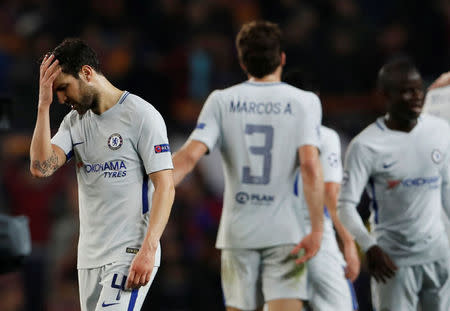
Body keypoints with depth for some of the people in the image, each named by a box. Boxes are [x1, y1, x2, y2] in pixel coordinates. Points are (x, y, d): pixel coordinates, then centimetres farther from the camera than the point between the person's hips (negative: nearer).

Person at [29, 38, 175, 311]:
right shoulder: (75, 121, 13)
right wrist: (44, 105, -3)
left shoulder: (141, 115, -7)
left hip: (130, 256, -7)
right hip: (89, 257, 7)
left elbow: (165, 187, -11)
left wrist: (148, 250, -20)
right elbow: (41, 167, -1)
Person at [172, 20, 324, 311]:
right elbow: (310, 165, -12)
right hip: (284, 231, -2)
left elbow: (189, 156, -9)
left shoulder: (221, 101, 3)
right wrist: (317, 229, -11)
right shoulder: (304, 102, -1)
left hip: (237, 232, 2)